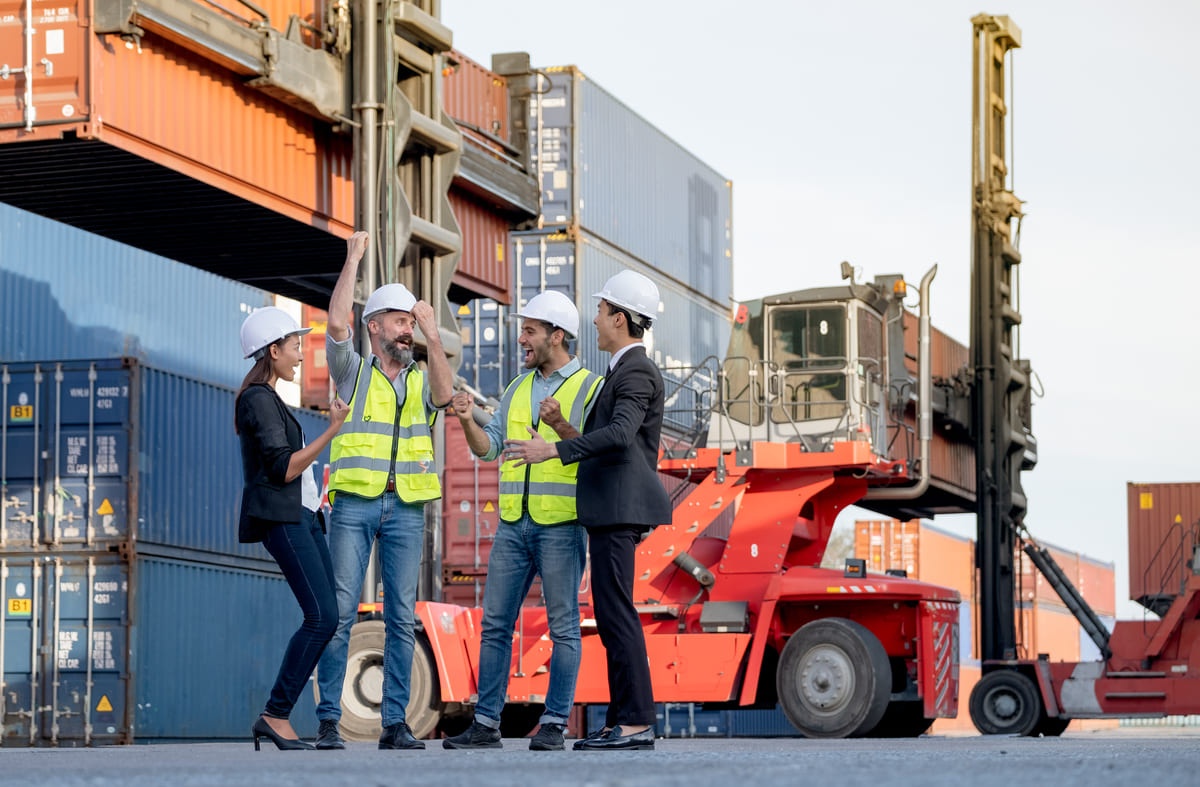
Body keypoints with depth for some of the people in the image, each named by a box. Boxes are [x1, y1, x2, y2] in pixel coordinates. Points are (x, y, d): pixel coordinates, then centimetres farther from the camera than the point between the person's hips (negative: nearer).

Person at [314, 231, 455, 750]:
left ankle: (395, 723, 3)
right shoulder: (353, 371, 8)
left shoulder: (422, 378, 14)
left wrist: (432, 337, -14)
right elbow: (337, 324, -9)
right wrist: (353, 259, -7)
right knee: (340, 612, -7)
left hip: (406, 509, 2)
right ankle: (328, 721, -4)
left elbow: (444, 395, -8)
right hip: (354, 504, -2)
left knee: (402, 617, 1)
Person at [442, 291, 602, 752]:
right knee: (495, 624, 4)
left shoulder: (590, 388, -1)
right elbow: (489, 447, 14)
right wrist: (467, 421, -4)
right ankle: (486, 724, 8)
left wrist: (561, 427, -23)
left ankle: (554, 725, 2)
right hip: (514, 523, 6)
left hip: (562, 524, -6)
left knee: (563, 626, -2)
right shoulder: (517, 390, 17)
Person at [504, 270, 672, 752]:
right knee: (611, 616, 10)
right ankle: (622, 721, 12)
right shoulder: (628, 370, 20)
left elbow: (621, 433, -27)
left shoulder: (636, 372, -12)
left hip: (619, 509, -11)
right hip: (611, 510, 11)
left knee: (616, 611, -12)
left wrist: (554, 450, -28)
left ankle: (636, 723, -12)